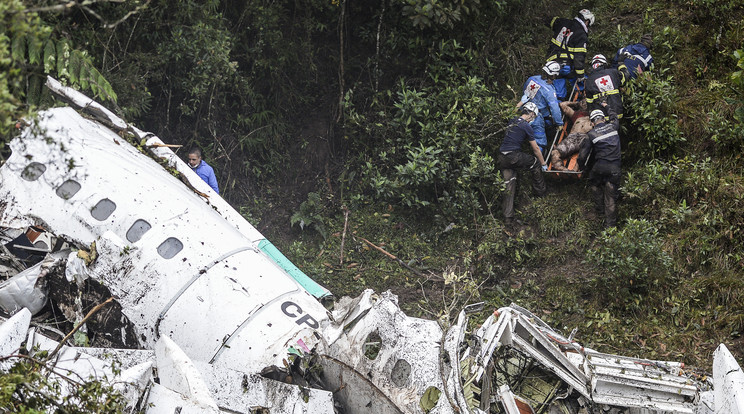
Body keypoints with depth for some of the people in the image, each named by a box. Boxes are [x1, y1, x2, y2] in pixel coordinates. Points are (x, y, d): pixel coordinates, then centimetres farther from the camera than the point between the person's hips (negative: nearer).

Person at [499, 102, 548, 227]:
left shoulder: (512, 122, 15)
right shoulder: (526, 126, -7)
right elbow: (535, 148, 0)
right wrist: (543, 164, 11)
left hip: (501, 158, 7)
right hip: (513, 157, -7)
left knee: (509, 186, 7)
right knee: (536, 163, 18)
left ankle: (508, 218, 1)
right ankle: (539, 192, 32)